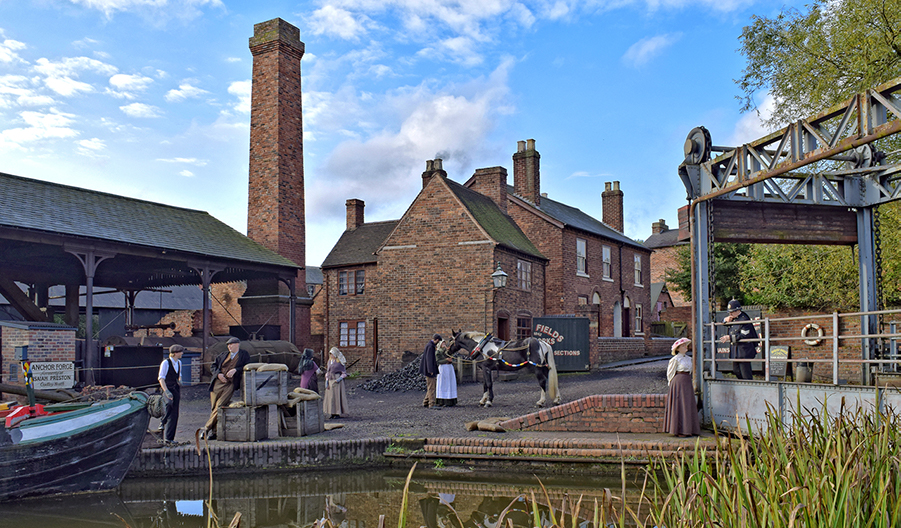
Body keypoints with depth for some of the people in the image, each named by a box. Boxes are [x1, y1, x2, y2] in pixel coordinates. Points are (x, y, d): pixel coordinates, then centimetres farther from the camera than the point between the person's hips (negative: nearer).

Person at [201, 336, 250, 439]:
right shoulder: (223, 355, 21)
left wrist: (235, 370, -12)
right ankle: (214, 432, 8)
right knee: (213, 407, 1)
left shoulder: (244, 355, 11)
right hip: (217, 383, 4)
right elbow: (213, 366, 19)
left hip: (230, 384, -4)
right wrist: (218, 374, 0)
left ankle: (207, 428, -7)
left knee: (219, 407, -14)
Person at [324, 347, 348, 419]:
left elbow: (344, 374, -4)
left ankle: (338, 413, 1)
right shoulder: (330, 362, 13)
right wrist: (326, 382, 7)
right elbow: (327, 372, 17)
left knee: (337, 396, -5)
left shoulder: (340, 362, -6)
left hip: (337, 382, -7)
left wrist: (338, 379, -18)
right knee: (330, 396, 5)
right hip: (330, 381, 7)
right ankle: (333, 413, 12)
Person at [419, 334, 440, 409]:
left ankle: (425, 402, 20)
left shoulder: (429, 345, 14)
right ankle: (432, 404, -8)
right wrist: (431, 370, -23)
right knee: (431, 387, -8)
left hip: (431, 370, 10)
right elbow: (429, 359, -22)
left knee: (433, 386, 15)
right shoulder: (430, 346, -17)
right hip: (430, 369, -10)